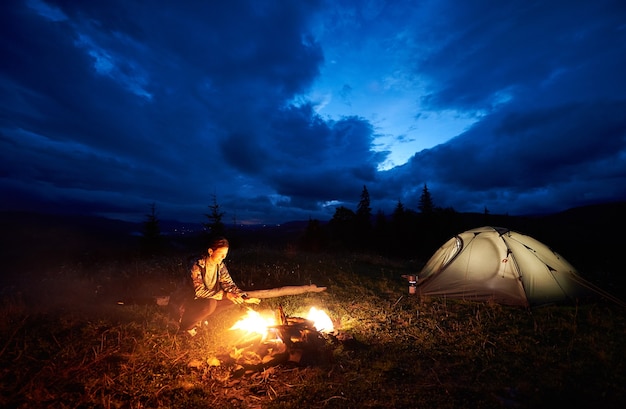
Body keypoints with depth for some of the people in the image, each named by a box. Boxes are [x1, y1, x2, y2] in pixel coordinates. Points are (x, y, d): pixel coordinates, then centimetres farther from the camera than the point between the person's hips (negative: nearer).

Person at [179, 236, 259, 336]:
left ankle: (202, 316, 5)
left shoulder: (220, 265, -6)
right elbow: (200, 292, -30)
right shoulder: (198, 266, -26)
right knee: (210, 304, -36)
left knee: (235, 298, -10)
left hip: (210, 298, 7)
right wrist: (225, 295, -35)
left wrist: (244, 297, -17)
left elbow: (228, 283, -3)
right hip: (191, 300, -6)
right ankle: (186, 324, -6)